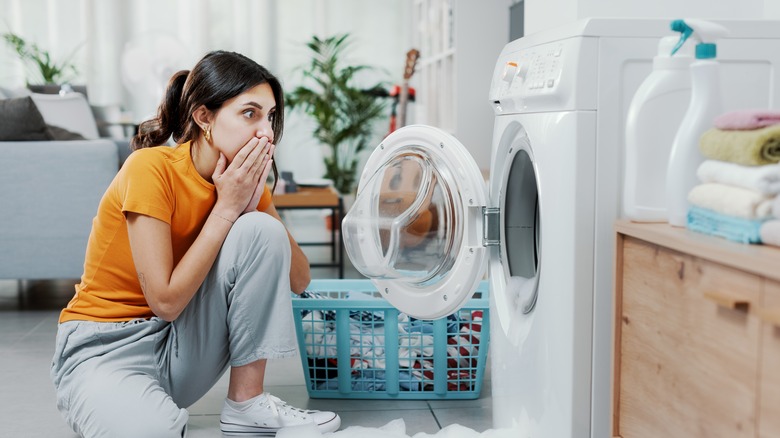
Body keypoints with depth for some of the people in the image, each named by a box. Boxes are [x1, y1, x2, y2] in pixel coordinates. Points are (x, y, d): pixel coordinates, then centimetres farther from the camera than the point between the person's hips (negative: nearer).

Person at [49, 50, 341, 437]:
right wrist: (225, 207, -23)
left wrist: (254, 204, -18)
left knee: (260, 230, -18)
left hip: (182, 342, 6)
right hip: (104, 345, -6)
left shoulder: (245, 177, -2)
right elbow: (166, 301, -24)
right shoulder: (151, 168, -22)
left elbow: (298, 279, -5)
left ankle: (247, 402, -10)